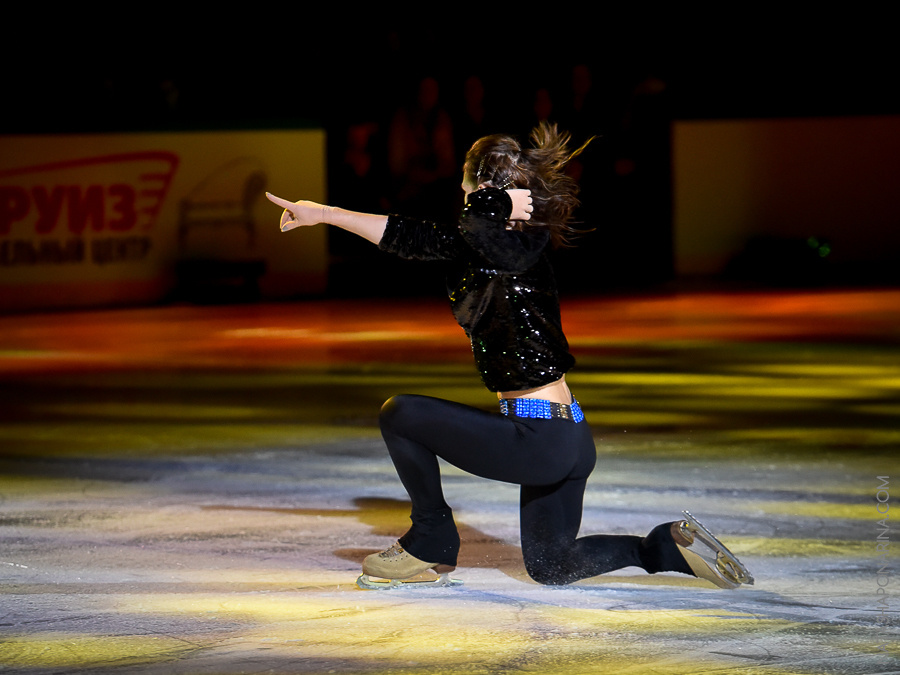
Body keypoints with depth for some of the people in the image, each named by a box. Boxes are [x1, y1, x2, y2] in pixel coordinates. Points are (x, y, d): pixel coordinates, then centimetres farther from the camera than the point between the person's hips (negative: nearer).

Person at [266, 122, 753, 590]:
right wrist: (324, 214, 16)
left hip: (536, 439, -9)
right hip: (569, 438, 10)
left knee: (400, 415, 4)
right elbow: (410, 237, 13)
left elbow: (481, 209, -41)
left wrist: (507, 205, -17)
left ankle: (432, 545, 15)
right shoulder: (487, 244, 8)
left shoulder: (512, 252, -19)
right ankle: (672, 545, 8)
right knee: (552, 567, 22)